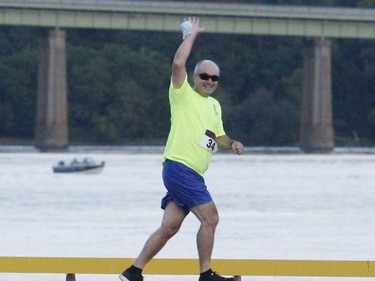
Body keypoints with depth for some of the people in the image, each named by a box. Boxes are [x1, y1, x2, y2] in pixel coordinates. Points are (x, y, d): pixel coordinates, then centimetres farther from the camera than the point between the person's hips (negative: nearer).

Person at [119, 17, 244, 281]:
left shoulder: (215, 105, 21)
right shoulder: (184, 95, -3)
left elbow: (218, 136, 29)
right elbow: (178, 63, -18)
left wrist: (232, 144, 7)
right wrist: (192, 34, -10)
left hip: (192, 174, 8)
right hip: (179, 167, -8)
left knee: (170, 226, 5)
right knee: (210, 218, -12)